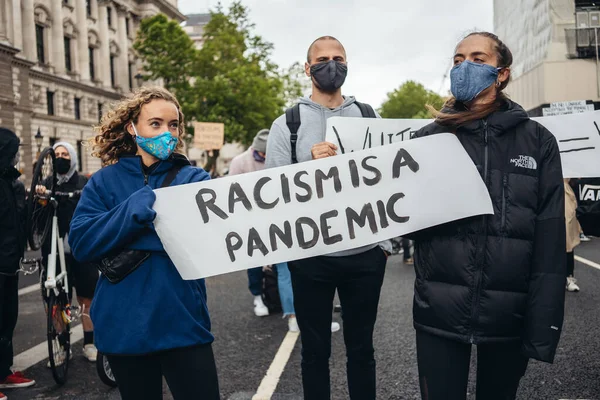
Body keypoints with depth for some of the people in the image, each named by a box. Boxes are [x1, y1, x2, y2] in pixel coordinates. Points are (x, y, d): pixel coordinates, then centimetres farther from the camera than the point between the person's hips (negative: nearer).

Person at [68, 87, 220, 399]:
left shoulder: (195, 179, 2)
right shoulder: (104, 182, 4)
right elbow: (81, 243, -8)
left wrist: (129, 249, -22)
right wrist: (137, 207, -21)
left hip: (183, 322, -1)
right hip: (124, 327, 2)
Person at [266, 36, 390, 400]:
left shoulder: (369, 117, 6)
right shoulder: (287, 124, 0)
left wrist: (388, 240, 3)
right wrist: (310, 164, -22)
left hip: (366, 254, 2)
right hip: (311, 256, -1)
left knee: (361, 347, 16)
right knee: (315, 350, 13)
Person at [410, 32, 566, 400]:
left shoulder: (538, 142, 0)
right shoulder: (427, 140, 3)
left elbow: (550, 243, -3)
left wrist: (544, 327, -7)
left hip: (510, 315, 1)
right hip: (438, 313, 0)